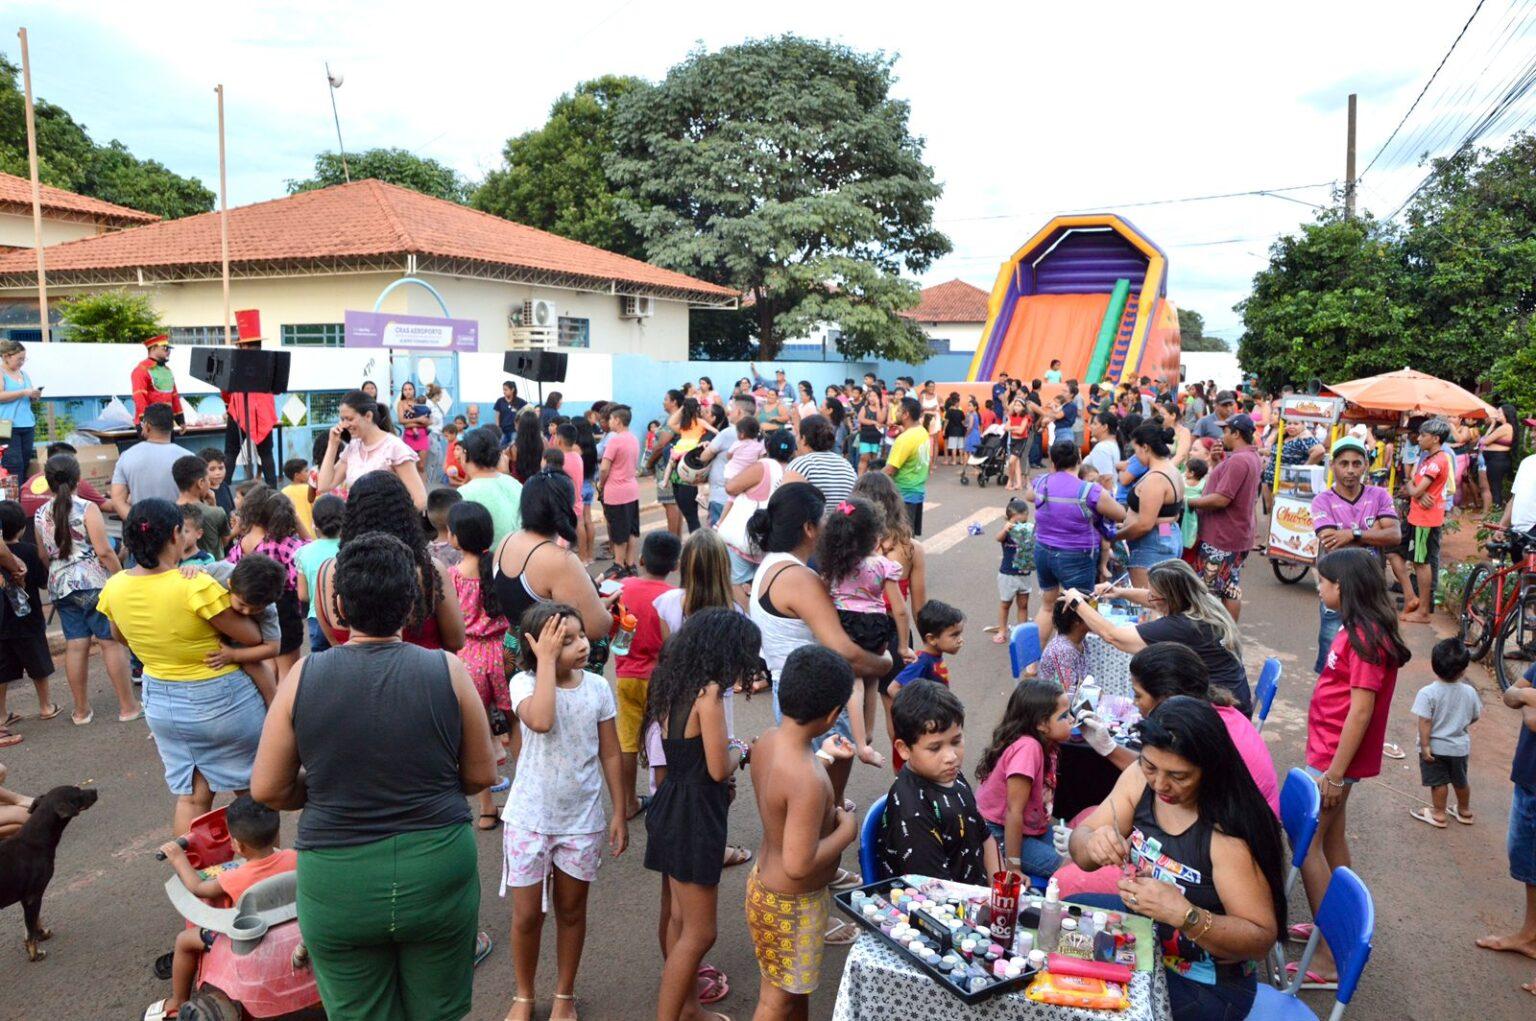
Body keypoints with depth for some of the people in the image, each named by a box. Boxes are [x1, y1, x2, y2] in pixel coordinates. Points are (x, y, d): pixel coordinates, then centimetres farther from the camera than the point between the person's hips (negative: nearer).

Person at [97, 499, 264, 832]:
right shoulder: (196, 585, -26)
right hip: (221, 701, -5)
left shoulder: (114, 588, -7)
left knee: (190, 796, 16)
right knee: (252, 791, 14)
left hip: (160, 701, 5)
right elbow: (252, 636, -18)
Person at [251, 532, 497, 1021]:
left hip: (336, 884, 1)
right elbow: (481, 775, -1)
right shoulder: (448, 671, -11)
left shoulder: (303, 676, -9)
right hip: (437, 870, 0)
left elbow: (267, 790, -2)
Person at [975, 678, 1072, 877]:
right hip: (1000, 834, -9)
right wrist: (1013, 867, -24)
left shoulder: (1042, 744, -2)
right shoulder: (1027, 747, -28)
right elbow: (1014, 811, -27)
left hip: (1030, 828, 9)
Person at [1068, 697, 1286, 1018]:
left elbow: (1262, 939, -25)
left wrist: (1185, 916, -41)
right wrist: (1092, 845, -32)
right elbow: (1080, 842, -8)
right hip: (1143, 933, 6)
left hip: (1204, 985, -6)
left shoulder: (1229, 832, -29)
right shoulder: (1140, 781, -13)